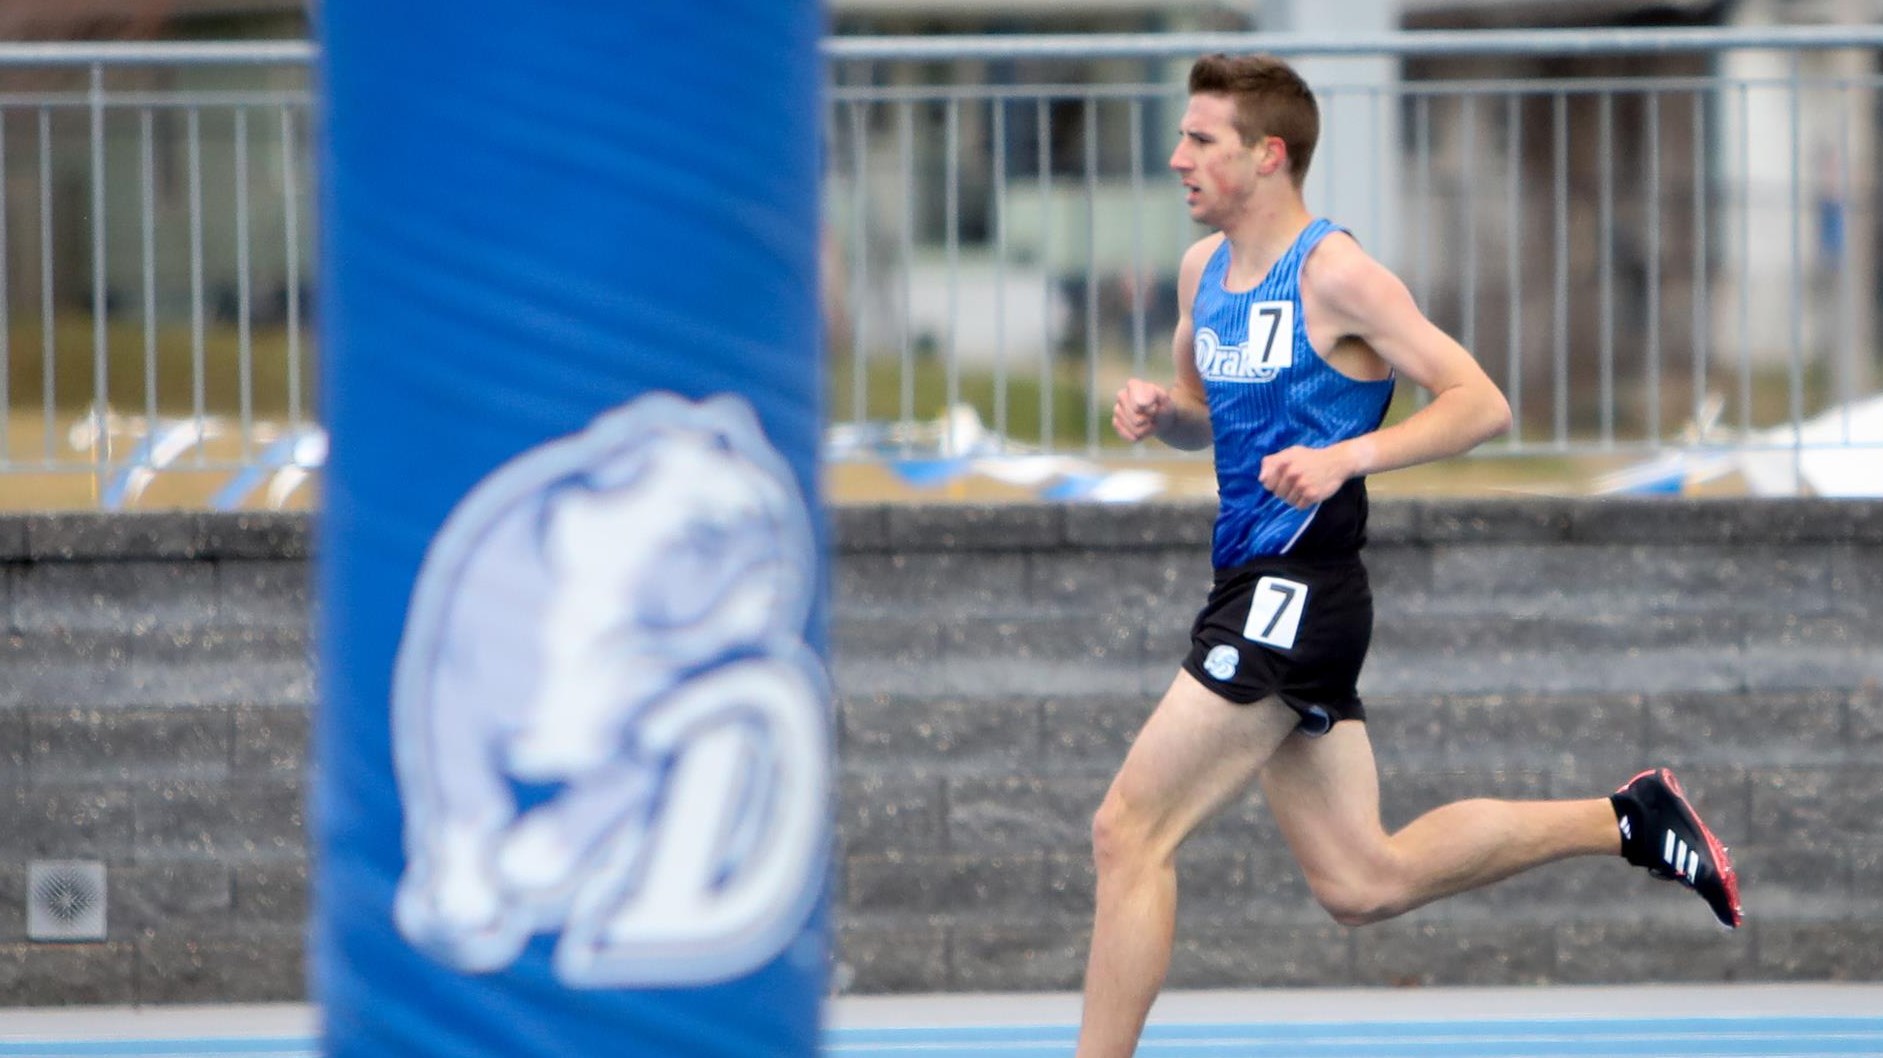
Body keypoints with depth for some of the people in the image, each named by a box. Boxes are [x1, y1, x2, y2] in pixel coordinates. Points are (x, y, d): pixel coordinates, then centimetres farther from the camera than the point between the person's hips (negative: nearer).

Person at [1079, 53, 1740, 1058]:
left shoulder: (1335, 274, -12)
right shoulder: (1205, 268, 13)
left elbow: (1481, 404, -14)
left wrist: (1346, 456, -26)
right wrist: (1156, 410, 4)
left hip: (1296, 596, -9)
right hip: (1257, 593, 9)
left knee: (1129, 831, -12)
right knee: (1363, 884, 11)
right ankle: (1626, 821, 20)